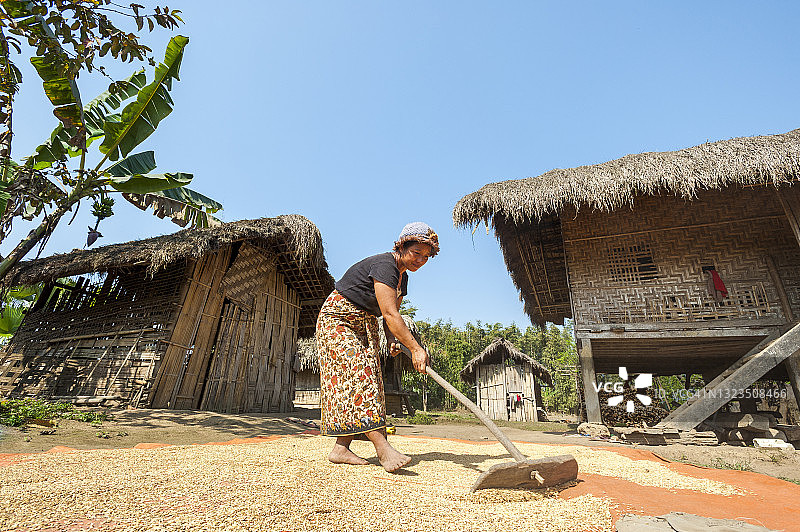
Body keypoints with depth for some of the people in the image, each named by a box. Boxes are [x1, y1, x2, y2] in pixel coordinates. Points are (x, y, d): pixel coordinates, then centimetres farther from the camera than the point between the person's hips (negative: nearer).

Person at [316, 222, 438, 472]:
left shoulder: (402, 277, 6)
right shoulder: (383, 265, -23)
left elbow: (392, 315, 11)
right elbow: (389, 314, -29)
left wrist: (396, 341, -7)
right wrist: (415, 348, -28)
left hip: (364, 324, 9)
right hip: (338, 318, -9)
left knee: (368, 374, -2)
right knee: (357, 370, -20)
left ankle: (340, 448, 1)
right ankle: (382, 447, -23)